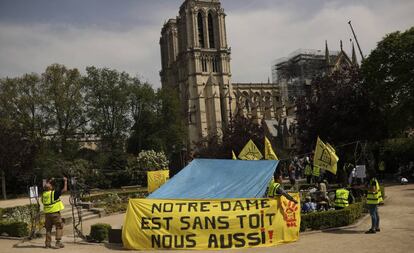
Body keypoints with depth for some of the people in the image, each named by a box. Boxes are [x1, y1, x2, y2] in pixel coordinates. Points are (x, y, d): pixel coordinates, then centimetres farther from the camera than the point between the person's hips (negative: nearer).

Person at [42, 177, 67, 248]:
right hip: (55, 213, -6)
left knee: (48, 228, 15)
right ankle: (58, 242, -2)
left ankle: (48, 243, 17)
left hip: (47, 213, 6)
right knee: (59, 227, 4)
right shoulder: (54, 193, -15)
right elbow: (64, 189, -12)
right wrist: (65, 181, 1)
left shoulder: (43, 194, 3)